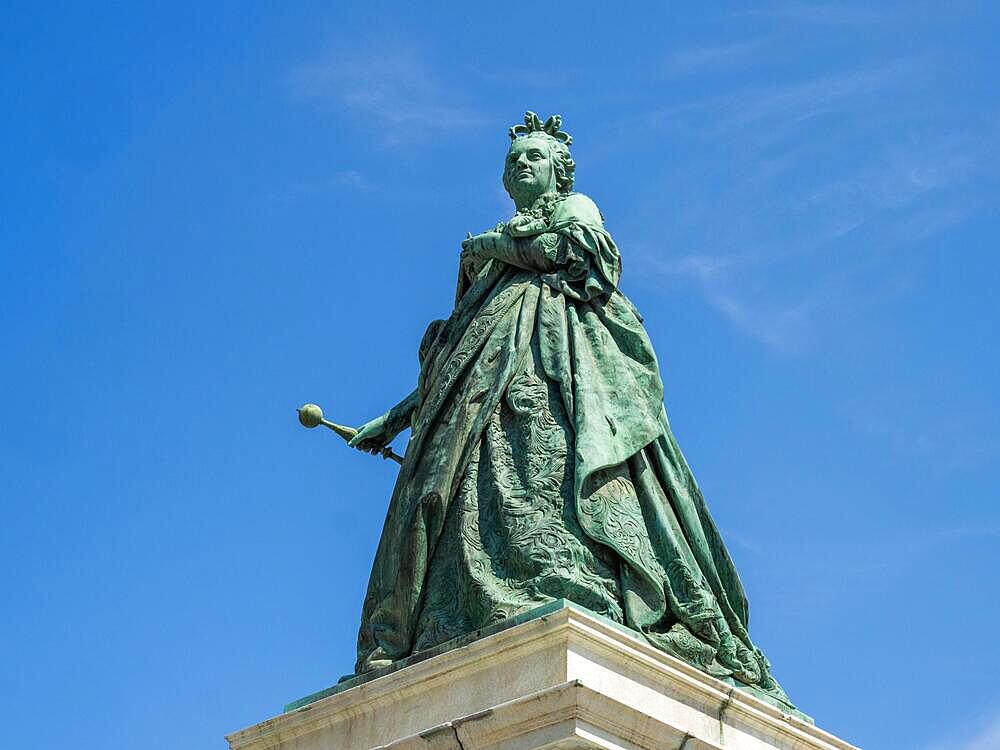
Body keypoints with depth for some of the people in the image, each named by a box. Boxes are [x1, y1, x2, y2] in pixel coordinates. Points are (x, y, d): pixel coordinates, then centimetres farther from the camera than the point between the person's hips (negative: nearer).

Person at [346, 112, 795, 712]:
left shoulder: (576, 209, 21)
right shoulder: (490, 253, 34)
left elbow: (575, 244, -5)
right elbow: (451, 355, 31)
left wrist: (491, 243, 11)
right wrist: (394, 419, 24)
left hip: (562, 362, -4)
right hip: (491, 377, 4)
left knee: (557, 461, -30)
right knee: (480, 483, -15)